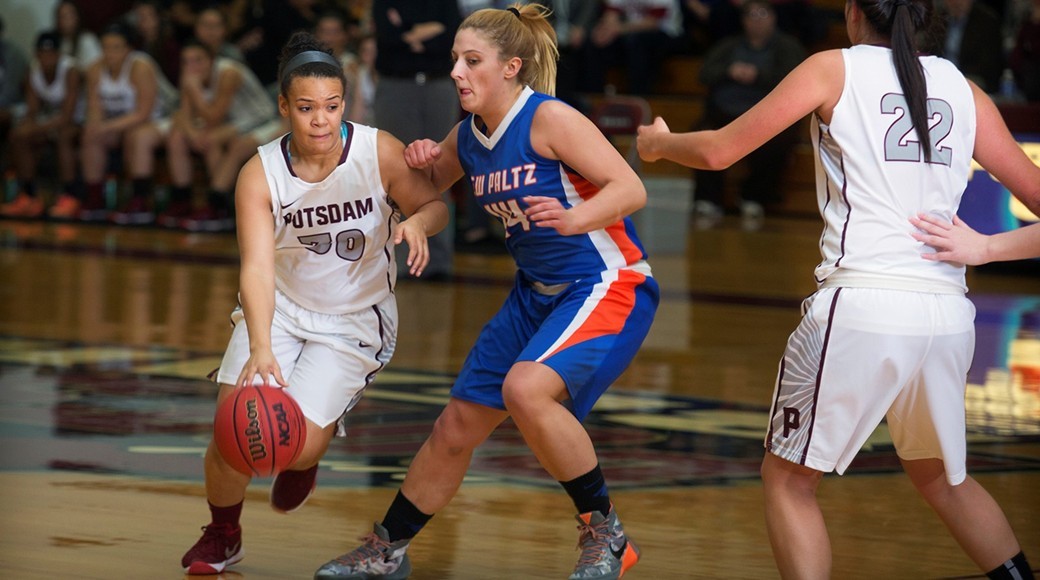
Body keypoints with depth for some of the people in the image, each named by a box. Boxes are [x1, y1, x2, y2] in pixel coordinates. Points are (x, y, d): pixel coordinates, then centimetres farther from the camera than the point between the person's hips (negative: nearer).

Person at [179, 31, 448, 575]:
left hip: (354, 319, -1)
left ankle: (307, 456, 27)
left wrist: (417, 224, -30)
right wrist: (261, 348, -43)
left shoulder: (378, 151, -18)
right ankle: (221, 536, 19)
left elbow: (434, 205, -4)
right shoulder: (260, 174, -19)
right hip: (280, 307, 1)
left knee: (297, 443, -16)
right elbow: (257, 268, -28)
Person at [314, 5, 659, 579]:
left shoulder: (549, 119, -20)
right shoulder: (468, 137, 2)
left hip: (608, 285, -8)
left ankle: (606, 532, -16)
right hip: (537, 293, 8)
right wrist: (422, 164, -1)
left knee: (526, 387, -32)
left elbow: (631, 189, -24)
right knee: (457, 425, 10)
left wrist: (574, 218, -42)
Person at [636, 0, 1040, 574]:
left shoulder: (835, 69, 5)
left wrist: (659, 143, 27)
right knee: (938, 476, 26)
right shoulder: (963, 89, 13)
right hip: (947, 312, 4)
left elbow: (719, 151, 7)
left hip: (861, 304, -4)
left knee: (788, 480, 9)